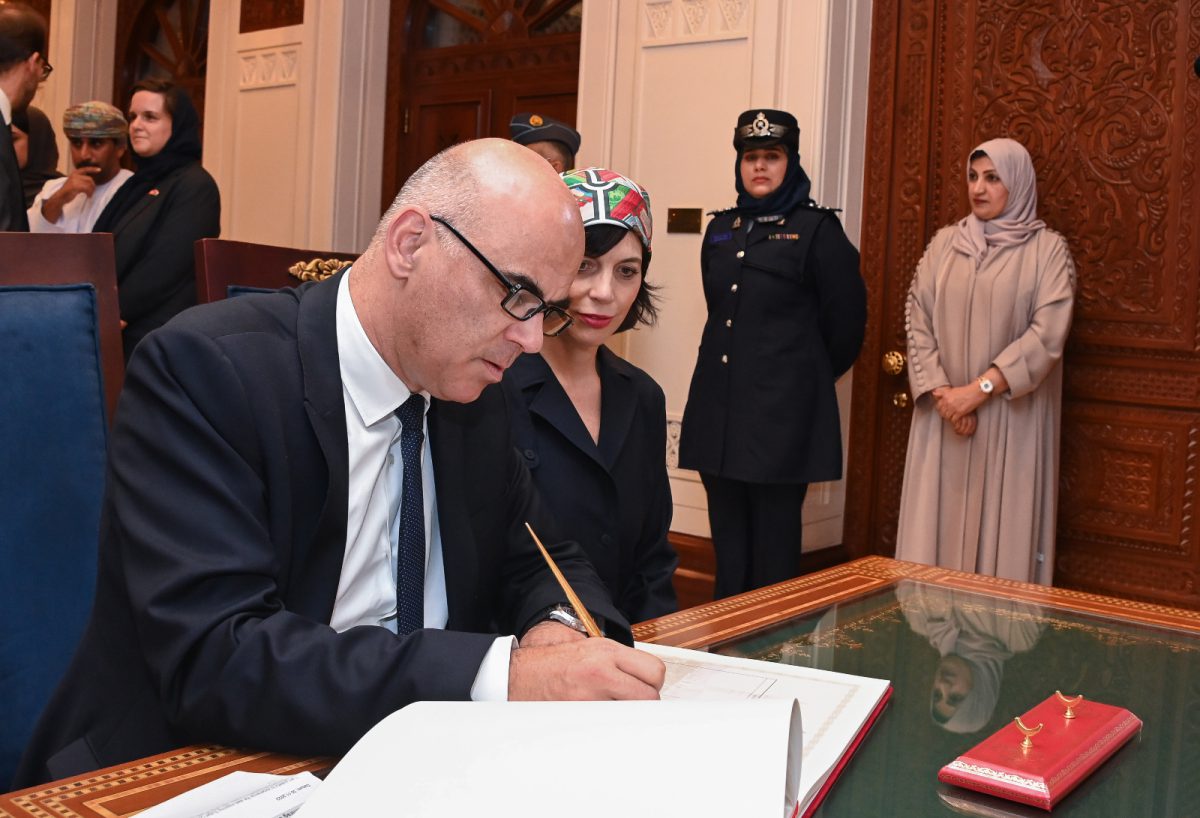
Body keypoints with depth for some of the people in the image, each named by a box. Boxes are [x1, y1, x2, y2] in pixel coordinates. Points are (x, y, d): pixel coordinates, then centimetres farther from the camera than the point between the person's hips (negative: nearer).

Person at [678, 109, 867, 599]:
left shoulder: (817, 230, -3)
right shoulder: (721, 229, 13)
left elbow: (846, 319, 0)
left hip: (783, 409, -5)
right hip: (719, 406, 5)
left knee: (774, 542, 0)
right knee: (728, 539, 10)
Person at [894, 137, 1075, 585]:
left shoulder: (1047, 249, -1)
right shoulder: (944, 243, 9)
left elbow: (1048, 334, -11)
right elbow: (917, 320, 2)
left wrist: (979, 389, -17)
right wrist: (942, 392, -11)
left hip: (1009, 417, -3)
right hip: (943, 414, 3)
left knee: (1003, 529, -1)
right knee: (937, 524, 4)